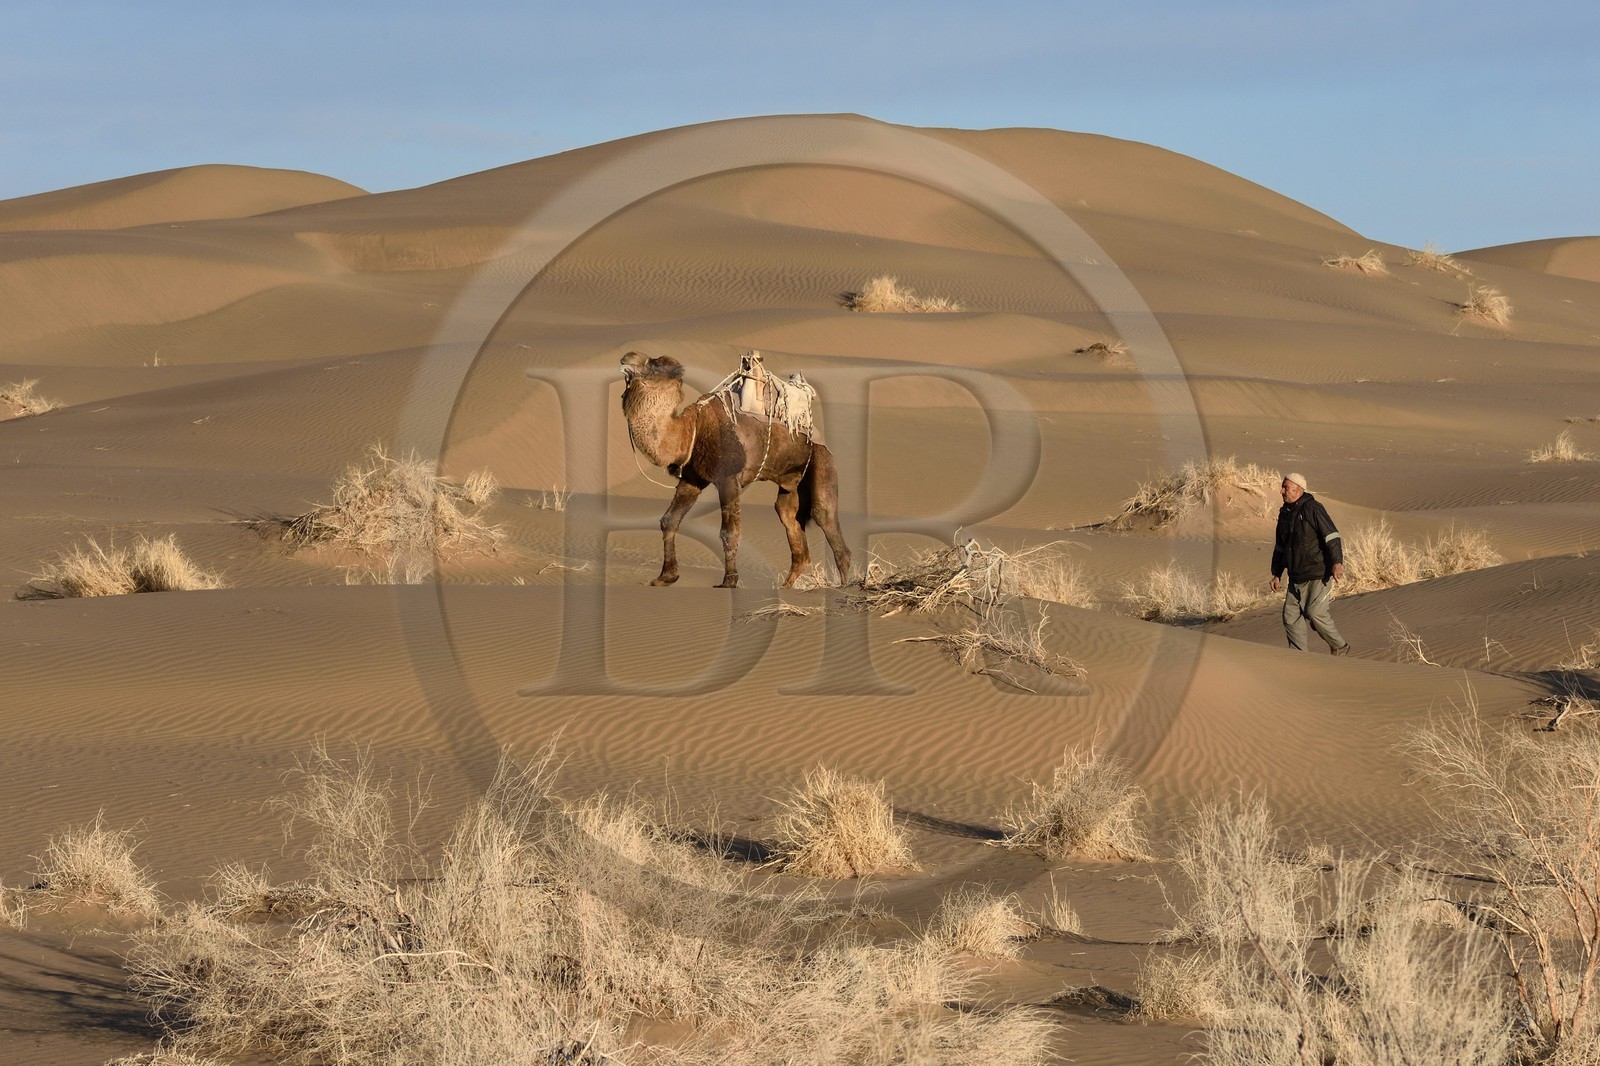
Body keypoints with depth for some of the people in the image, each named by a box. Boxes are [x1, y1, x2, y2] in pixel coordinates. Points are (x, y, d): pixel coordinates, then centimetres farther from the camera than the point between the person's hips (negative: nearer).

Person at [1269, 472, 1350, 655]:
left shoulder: (1312, 509, -12)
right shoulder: (1285, 514, 13)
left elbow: (1331, 535, -18)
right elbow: (1280, 548, 22)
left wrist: (1337, 562, -28)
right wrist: (1276, 575, 20)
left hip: (1318, 573, -8)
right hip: (1296, 577, 8)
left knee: (1314, 612, -13)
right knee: (1290, 615, 3)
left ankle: (1340, 647, 6)